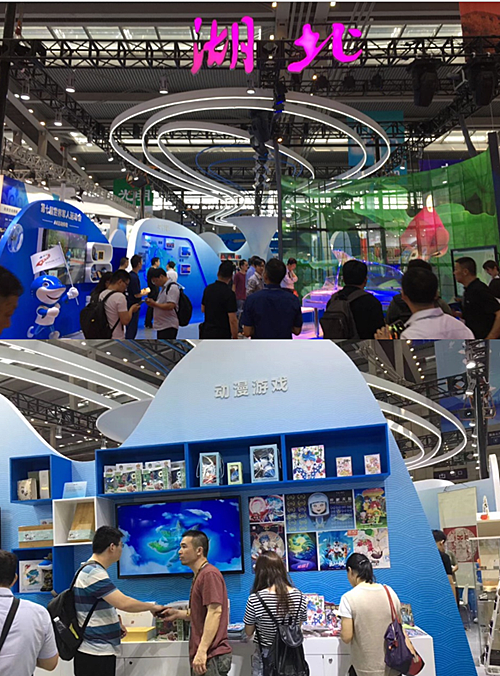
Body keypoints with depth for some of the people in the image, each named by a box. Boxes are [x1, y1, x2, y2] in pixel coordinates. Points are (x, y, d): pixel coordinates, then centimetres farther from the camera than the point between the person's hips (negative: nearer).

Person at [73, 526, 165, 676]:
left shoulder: (88, 570, 13)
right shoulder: (94, 573, -19)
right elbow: (124, 603, -24)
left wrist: (116, 623, 12)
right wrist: (152, 607, -10)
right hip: (96, 653, -10)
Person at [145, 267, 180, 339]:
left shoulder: (172, 287, -14)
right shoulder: (163, 288, 17)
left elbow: (170, 306, -24)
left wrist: (154, 304, -16)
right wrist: (151, 303, 4)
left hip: (169, 327, -10)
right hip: (161, 325, 10)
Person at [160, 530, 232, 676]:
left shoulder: (210, 574, -14)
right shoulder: (200, 575, 17)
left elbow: (214, 612, -21)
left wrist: (202, 651, -24)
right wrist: (178, 614, 11)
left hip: (211, 656, -10)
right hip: (204, 655, 10)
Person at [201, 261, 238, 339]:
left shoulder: (208, 288, 3)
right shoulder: (229, 293, -18)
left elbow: (203, 309, 16)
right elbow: (232, 320, -19)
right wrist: (235, 338, -11)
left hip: (207, 332, 7)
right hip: (222, 335, -7)